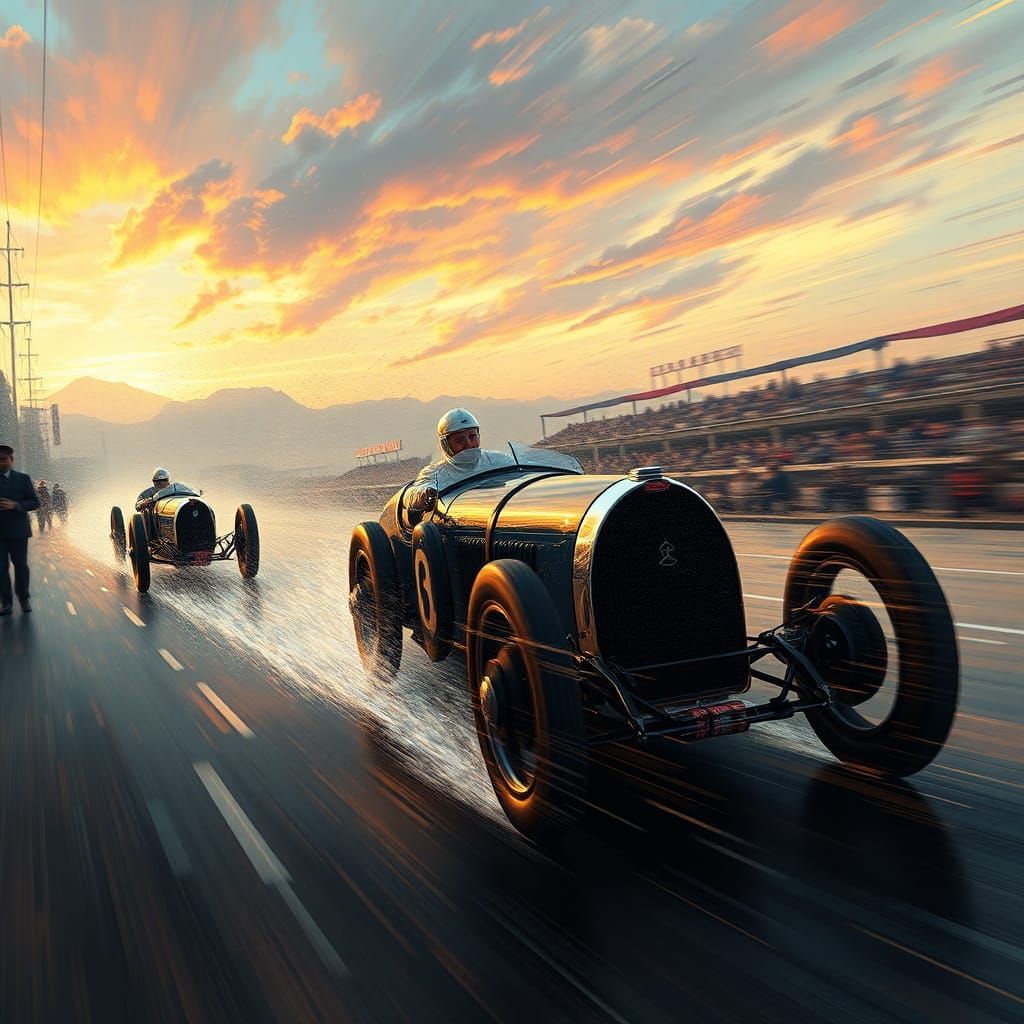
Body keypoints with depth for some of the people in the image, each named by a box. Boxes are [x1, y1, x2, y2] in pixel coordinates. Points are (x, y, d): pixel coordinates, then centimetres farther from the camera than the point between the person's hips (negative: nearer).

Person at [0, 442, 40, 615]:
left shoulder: (23, 478, 3)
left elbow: (35, 503, -1)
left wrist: (15, 505, -16)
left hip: (17, 530, -1)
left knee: (20, 564, 5)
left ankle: (24, 598, 21)